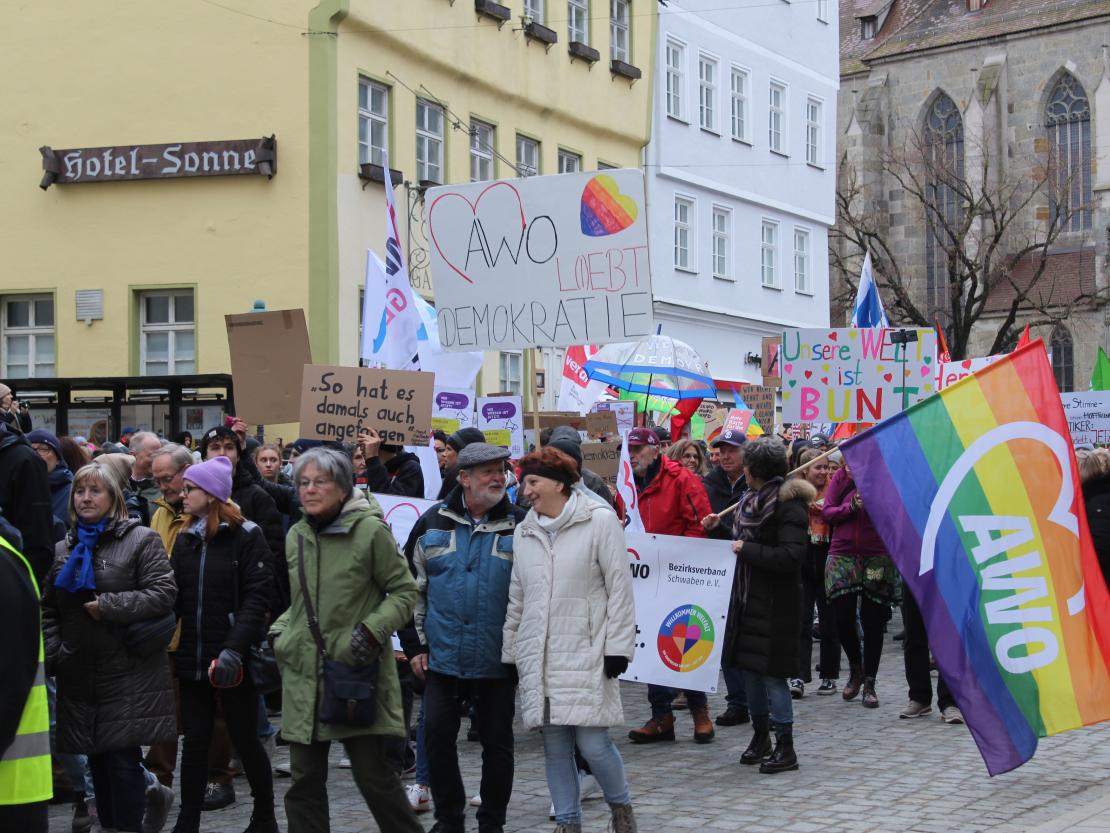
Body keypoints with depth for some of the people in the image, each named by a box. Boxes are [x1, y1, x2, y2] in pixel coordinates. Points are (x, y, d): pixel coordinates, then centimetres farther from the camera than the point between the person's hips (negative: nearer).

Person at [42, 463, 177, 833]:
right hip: (79, 675, 6)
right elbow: (47, 608, 15)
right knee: (97, 762, 11)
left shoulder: (141, 539, -3)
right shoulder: (63, 550, 14)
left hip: (127, 675, -5)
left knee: (122, 760, -6)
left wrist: (108, 605, -16)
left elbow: (164, 593, -13)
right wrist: (52, 651, 0)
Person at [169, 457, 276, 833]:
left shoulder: (246, 537, -7)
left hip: (234, 660, -5)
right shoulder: (184, 540, 11)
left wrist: (234, 648, -22)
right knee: (195, 741, 6)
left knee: (245, 740, 6)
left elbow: (257, 597, -13)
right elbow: (175, 597, 12)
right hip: (193, 658, 5)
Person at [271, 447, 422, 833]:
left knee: (373, 775, -3)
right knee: (304, 780, 8)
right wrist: (278, 635, 9)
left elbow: (405, 591, -4)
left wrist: (372, 630, -16)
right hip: (303, 674, 6)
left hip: (356, 670, -5)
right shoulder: (296, 535, 10)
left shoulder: (370, 529, -8)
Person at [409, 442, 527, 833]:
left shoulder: (519, 526, -3)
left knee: (497, 742, 7)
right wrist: (417, 643, 7)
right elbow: (412, 586, 9)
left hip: (497, 661, -1)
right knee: (437, 736, 4)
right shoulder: (433, 523, 2)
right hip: (442, 656, 2)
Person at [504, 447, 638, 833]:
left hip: (586, 654, -5)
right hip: (539, 658, 5)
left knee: (592, 743, -7)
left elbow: (619, 588, -5)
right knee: (555, 746, 7)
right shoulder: (523, 532, 13)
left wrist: (618, 648, -8)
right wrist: (508, 653, 16)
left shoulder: (599, 520, -3)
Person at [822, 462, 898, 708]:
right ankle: (856, 668, 27)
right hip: (842, 555, 2)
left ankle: (869, 684, 16)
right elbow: (827, 512, 1)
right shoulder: (841, 477, 4)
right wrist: (851, 507, -15)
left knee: (873, 622, 4)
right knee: (842, 618, 0)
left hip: (877, 557, -2)